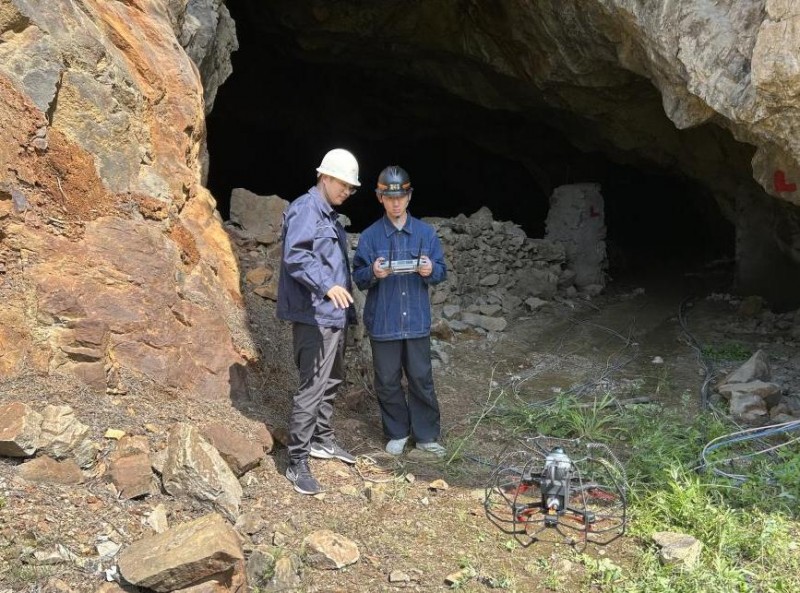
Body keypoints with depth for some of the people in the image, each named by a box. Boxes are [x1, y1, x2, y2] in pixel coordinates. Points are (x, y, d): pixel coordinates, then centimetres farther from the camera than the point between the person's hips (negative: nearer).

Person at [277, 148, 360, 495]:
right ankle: (297, 462, -2)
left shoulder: (330, 215, 19)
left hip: (334, 316, 10)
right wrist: (327, 285, -40)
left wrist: (348, 309, 26)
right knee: (312, 387, -10)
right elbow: (296, 256, -27)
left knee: (332, 381, 20)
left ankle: (322, 440, 36)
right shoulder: (304, 210, -12)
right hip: (313, 317, -10)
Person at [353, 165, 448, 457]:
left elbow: (441, 271, 5)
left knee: (421, 379, 6)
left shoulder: (426, 232, 3)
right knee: (387, 381, 9)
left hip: (417, 321, 0)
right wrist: (373, 273, -21)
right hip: (382, 322, 0)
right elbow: (358, 277, 0)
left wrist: (431, 270, -18)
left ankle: (426, 435, 21)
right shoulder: (370, 236, 0)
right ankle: (397, 433, 26)